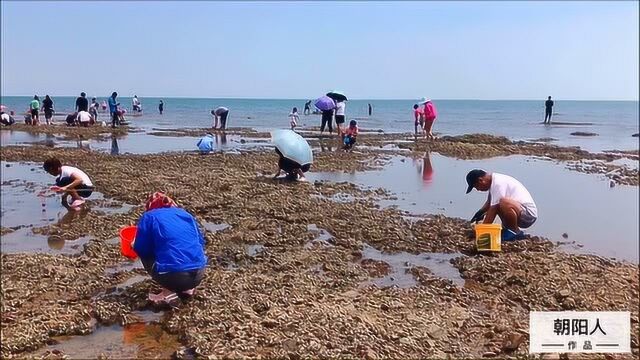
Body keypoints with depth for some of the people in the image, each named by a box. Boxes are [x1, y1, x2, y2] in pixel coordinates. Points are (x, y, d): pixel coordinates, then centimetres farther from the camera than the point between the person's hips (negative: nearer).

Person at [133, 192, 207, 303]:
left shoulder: (149, 217, 8)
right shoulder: (185, 214, 21)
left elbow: (141, 250, 6)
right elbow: (201, 242, 25)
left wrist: (134, 245, 29)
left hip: (173, 277, -5)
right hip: (198, 274, 5)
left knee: (146, 254, 23)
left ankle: (169, 292, 9)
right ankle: (187, 288, 16)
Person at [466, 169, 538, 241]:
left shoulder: (498, 184, -20)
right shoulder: (495, 179, 10)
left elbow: (493, 210, -20)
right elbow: (489, 202, 25)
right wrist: (480, 212, 8)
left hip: (529, 214, -11)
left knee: (504, 202, -35)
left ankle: (515, 232, -13)